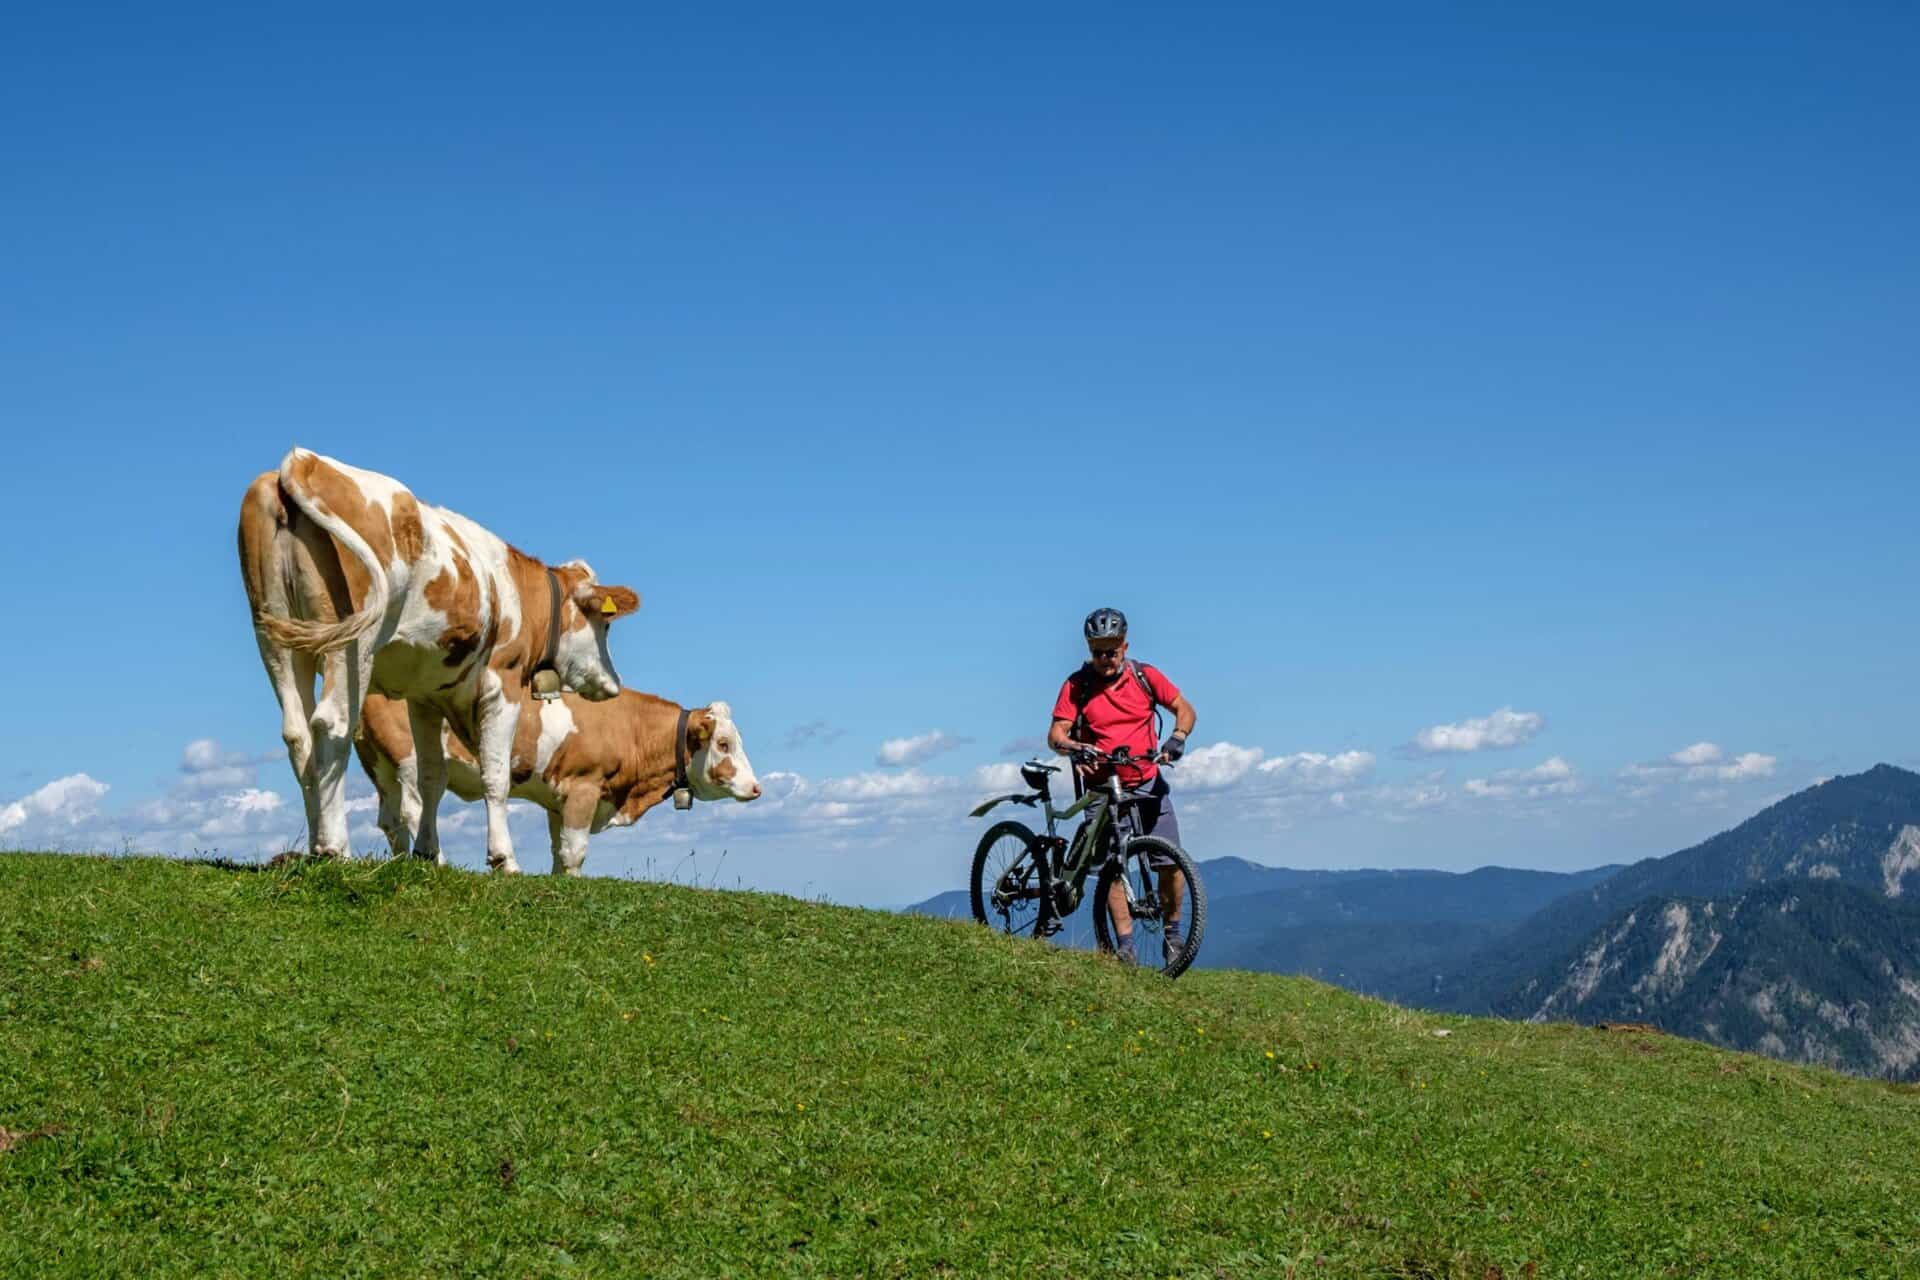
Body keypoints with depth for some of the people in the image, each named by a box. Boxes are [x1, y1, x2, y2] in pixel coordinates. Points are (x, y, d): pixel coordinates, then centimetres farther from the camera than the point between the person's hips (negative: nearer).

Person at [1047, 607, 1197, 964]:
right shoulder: (1077, 686, -4)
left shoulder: (1144, 676, 0)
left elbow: (1185, 709, 3)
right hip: (1102, 788, -1)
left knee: (1171, 863, -4)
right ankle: (1125, 946, -6)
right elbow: (1056, 734, -10)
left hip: (1147, 783, 1)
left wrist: (1177, 738, -17)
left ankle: (1171, 932, 16)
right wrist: (1073, 748, -32)